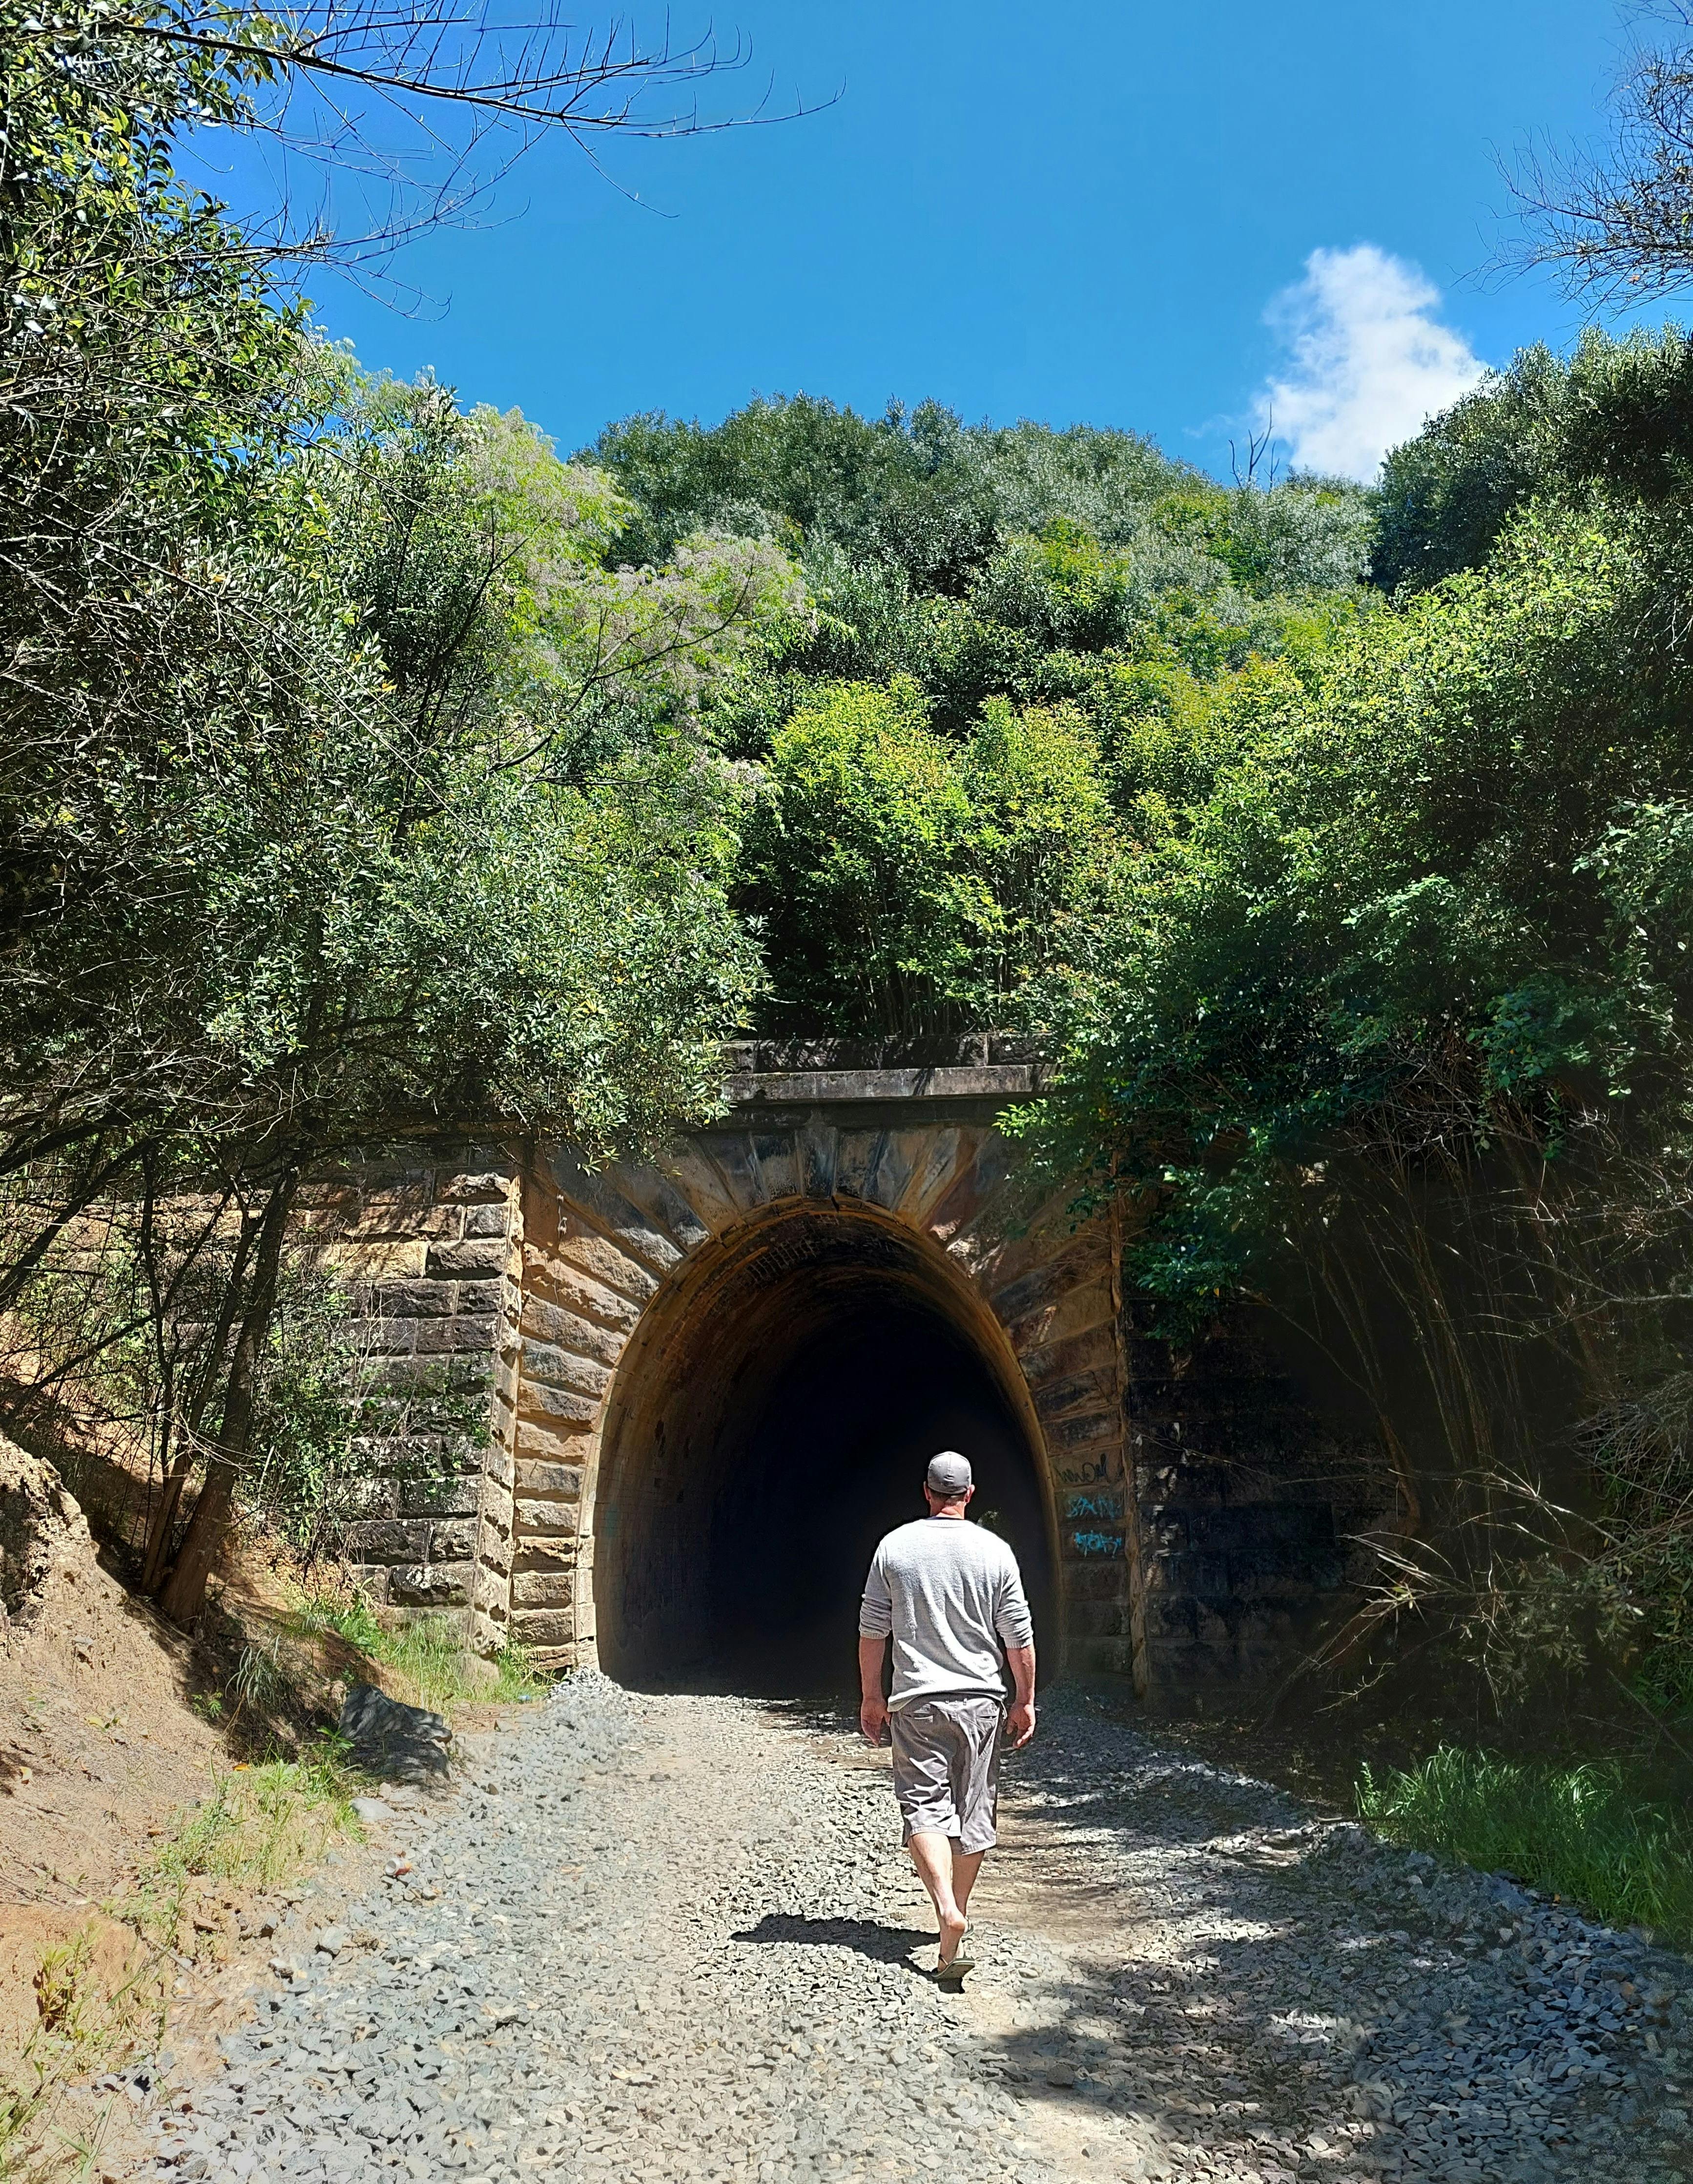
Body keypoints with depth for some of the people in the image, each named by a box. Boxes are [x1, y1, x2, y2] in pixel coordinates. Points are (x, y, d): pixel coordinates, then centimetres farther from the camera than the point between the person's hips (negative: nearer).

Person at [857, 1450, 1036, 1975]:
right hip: (980, 1700, 1)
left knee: (924, 1804, -1)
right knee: (973, 1811, 13)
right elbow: (1019, 1636, 0)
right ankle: (956, 1918, 23)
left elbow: (872, 1630, 1)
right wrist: (1025, 1700, 10)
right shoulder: (995, 1551, -3)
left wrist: (871, 1696, 11)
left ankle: (947, 1910, -21)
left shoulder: (895, 1547, -3)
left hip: (916, 1702, -1)